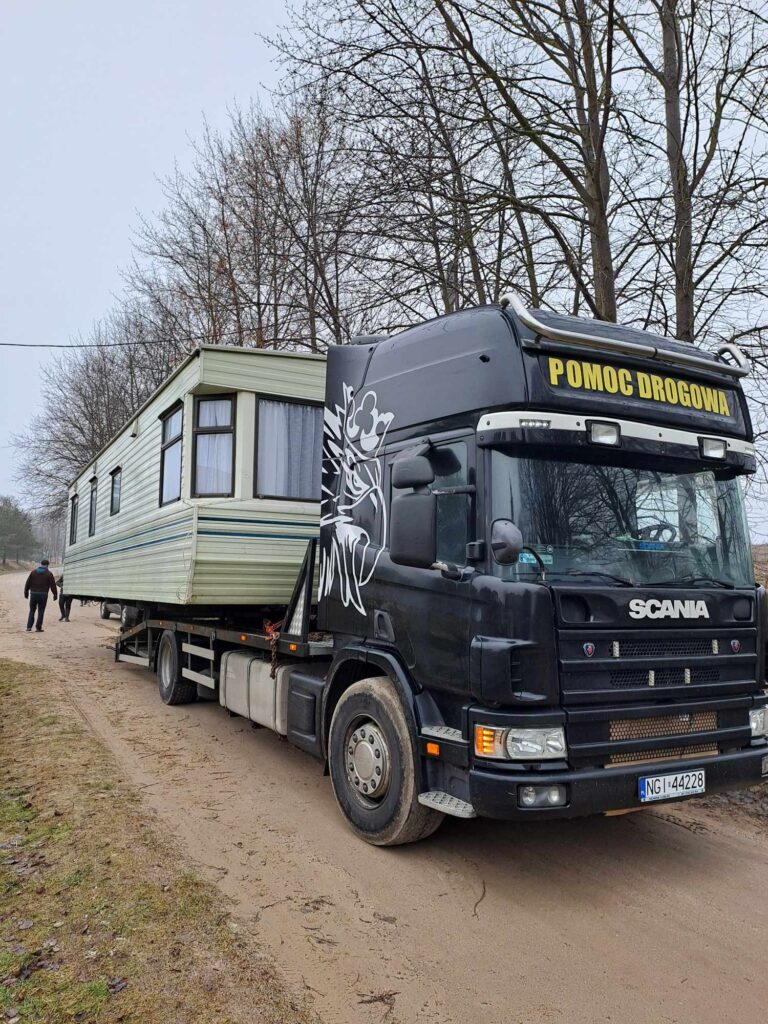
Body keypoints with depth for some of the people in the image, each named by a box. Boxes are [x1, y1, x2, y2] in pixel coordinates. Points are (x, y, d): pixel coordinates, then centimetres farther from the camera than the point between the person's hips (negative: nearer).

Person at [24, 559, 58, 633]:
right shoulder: (49, 574, -2)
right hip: (43, 594, -2)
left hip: (33, 594, 3)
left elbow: (27, 583, 8)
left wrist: (26, 593, 17)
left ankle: (29, 627, 5)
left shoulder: (33, 572, 6)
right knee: (41, 611, 5)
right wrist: (55, 595, 7)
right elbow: (53, 585, -2)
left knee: (32, 611, 12)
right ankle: (38, 628, 5)